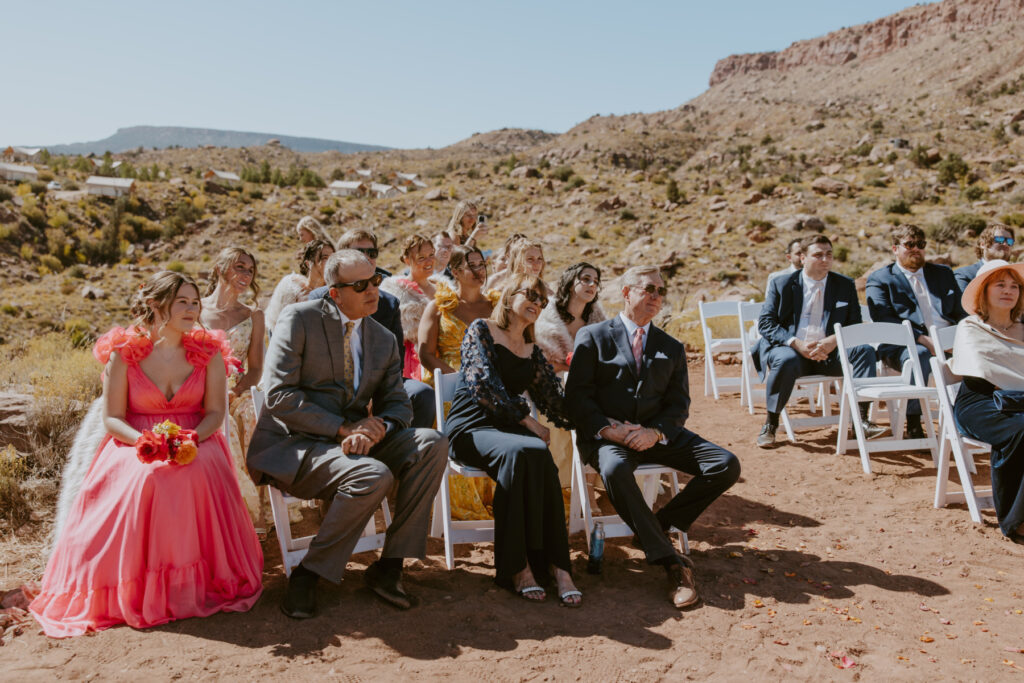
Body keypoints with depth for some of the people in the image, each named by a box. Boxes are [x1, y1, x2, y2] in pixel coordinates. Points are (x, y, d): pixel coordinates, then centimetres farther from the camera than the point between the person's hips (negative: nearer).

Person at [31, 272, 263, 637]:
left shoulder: (209, 353, 5)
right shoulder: (124, 353, 0)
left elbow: (216, 412, 2)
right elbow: (111, 418, 0)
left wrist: (192, 438, -19)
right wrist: (143, 440, -20)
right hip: (135, 445, 0)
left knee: (198, 475, -34)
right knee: (145, 479, -34)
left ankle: (194, 583, -16)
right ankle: (134, 590, -15)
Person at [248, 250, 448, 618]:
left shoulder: (384, 340, 12)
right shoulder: (299, 319, -6)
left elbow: (398, 404, 9)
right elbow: (279, 396, -13)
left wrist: (375, 429, -16)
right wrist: (343, 428, -20)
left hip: (354, 441, 6)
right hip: (291, 446, -6)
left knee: (432, 443, -16)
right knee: (373, 476, -32)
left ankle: (388, 566, -10)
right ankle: (308, 574, -11)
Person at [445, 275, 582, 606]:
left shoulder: (532, 352, 23)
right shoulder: (481, 330, 7)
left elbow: (556, 403, 20)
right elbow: (483, 384, -8)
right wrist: (527, 420, -9)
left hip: (511, 429, 4)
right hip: (471, 427, -4)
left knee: (540, 456, -32)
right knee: (521, 450, -37)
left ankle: (555, 564, -33)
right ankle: (517, 566, -32)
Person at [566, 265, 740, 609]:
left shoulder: (672, 348, 18)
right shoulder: (593, 337, 7)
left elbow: (679, 404, 10)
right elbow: (576, 395, -1)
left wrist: (655, 432, -12)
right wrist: (607, 428, -17)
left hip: (657, 435, 4)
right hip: (608, 434, -4)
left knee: (727, 465, -16)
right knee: (615, 470, -39)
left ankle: (659, 524, -4)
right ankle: (672, 563, -29)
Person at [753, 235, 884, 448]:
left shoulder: (845, 286, 11)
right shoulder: (781, 284, 5)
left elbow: (855, 325, 8)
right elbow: (765, 322, -2)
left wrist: (834, 340, -16)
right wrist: (796, 343, -18)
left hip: (830, 354, 3)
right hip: (792, 350, -2)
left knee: (864, 350, -23)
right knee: (785, 359, -36)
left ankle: (861, 419, -24)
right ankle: (770, 424, -19)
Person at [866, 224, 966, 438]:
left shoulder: (944, 274, 25)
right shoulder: (879, 279, 9)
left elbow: (962, 313, 19)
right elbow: (883, 321, -5)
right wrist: (923, 339, -18)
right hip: (902, 345, -4)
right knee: (919, 355, -37)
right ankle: (913, 426, -27)